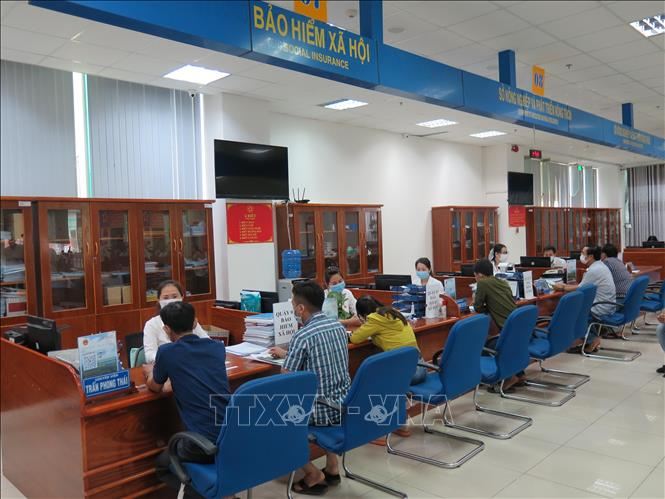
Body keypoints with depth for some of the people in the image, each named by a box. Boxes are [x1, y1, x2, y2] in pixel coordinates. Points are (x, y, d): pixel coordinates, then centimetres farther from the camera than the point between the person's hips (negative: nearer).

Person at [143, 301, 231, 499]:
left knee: (163, 465, 25)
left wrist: (149, 371, 35)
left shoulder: (166, 352, -6)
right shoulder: (217, 347, 8)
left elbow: (155, 387, 14)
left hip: (205, 442, -6)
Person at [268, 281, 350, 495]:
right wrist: (286, 354, 27)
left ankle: (313, 474, 12)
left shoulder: (302, 336, -19)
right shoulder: (339, 326, 3)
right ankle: (332, 466, 31)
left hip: (322, 410, -7)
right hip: (345, 405, 7)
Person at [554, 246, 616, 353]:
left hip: (602, 309, -9)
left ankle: (592, 340, 11)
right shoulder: (600, 265, 10)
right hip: (607, 306, 9)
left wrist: (562, 288, 0)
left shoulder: (594, 270, -21)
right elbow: (582, 286, 14)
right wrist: (565, 285, 11)